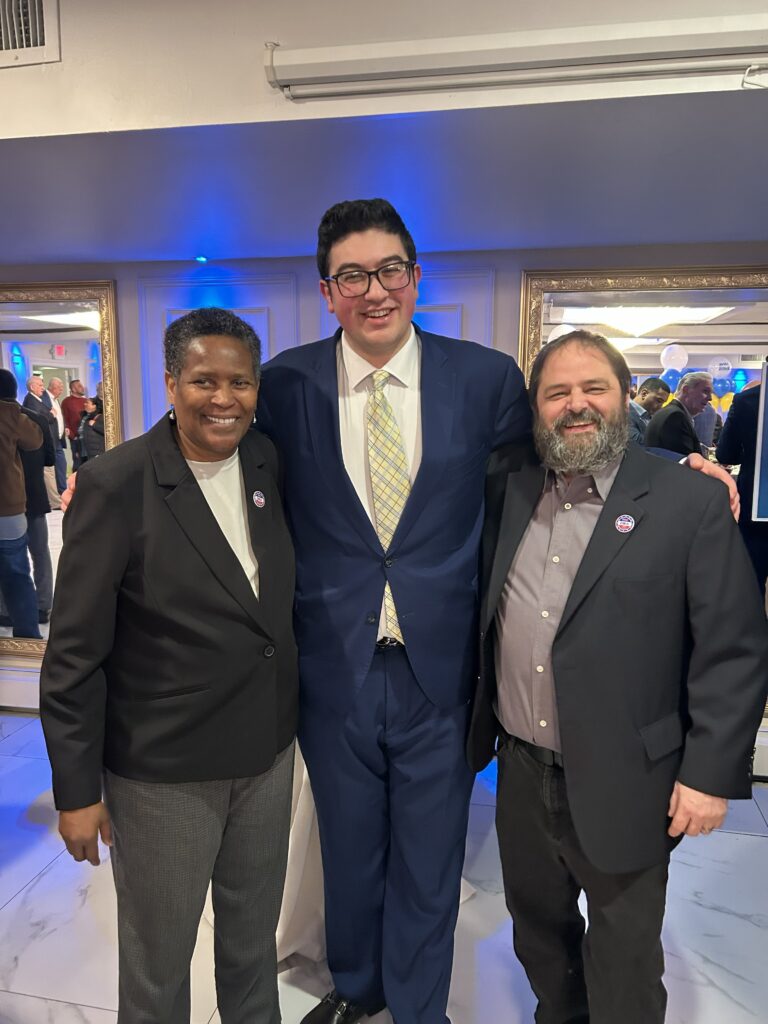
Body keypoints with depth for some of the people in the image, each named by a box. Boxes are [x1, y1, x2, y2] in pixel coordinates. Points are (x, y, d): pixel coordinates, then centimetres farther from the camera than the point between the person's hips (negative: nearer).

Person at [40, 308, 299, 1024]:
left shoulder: (268, 463, -2)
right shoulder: (115, 486, -17)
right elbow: (74, 653, -12)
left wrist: (289, 718, 7)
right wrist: (77, 788, -9)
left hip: (269, 754, 5)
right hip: (164, 772, -4)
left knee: (253, 943, 26)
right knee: (157, 965, 19)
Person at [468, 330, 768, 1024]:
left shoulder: (692, 502, -12)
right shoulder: (508, 486, 1)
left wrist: (712, 774, -11)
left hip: (621, 785, -4)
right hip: (520, 769, 5)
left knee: (623, 965, 17)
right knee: (537, 929, 26)